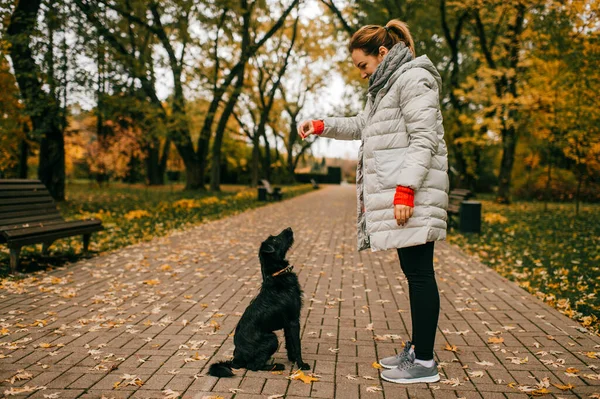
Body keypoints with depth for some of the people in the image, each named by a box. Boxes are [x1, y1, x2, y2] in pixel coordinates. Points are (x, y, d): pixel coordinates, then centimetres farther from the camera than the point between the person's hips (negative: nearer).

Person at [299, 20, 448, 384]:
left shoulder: (413, 79, -8)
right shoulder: (390, 85, 23)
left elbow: (424, 138, -17)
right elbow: (363, 125, 34)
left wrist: (406, 189, -23)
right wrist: (323, 125, 22)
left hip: (410, 195, -10)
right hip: (394, 193, 10)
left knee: (419, 273, -7)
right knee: (413, 272, 12)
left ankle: (425, 363, -1)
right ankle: (417, 349, 21)